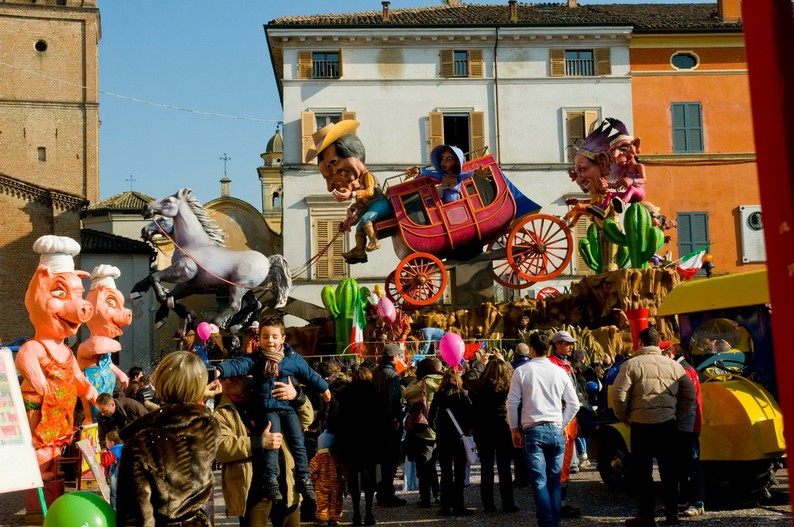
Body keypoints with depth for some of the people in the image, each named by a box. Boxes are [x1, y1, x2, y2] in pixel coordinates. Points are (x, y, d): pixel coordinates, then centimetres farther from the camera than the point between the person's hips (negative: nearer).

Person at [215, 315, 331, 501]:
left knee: (298, 443, -1)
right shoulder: (255, 359, 2)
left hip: (288, 407, 2)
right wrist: (220, 370, -33)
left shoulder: (293, 358, 7)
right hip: (267, 409, -2)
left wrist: (323, 388, 31)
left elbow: (309, 374, 19)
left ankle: (304, 481, 7)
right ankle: (271, 482, -13)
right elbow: (237, 365, -14)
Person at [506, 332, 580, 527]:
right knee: (554, 480, 10)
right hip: (556, 430, 3)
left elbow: (512, 403, -1)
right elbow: (574, 403, 9)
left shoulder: (522, 371, 0)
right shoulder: (560, 372, 7)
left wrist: (514, 429, 9)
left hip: (533, 430, -2)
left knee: (539, 481, -3)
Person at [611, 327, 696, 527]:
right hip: (668, 423, 4)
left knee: (643, 471, 4)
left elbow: (618, 395, -12)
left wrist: (624, 416, 3)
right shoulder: (673, 365, 8)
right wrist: (678, 415, 16)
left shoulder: (632, 364, -5)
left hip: (641, 424, -4)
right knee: (668, 469, 14)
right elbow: (690, 393, 9)